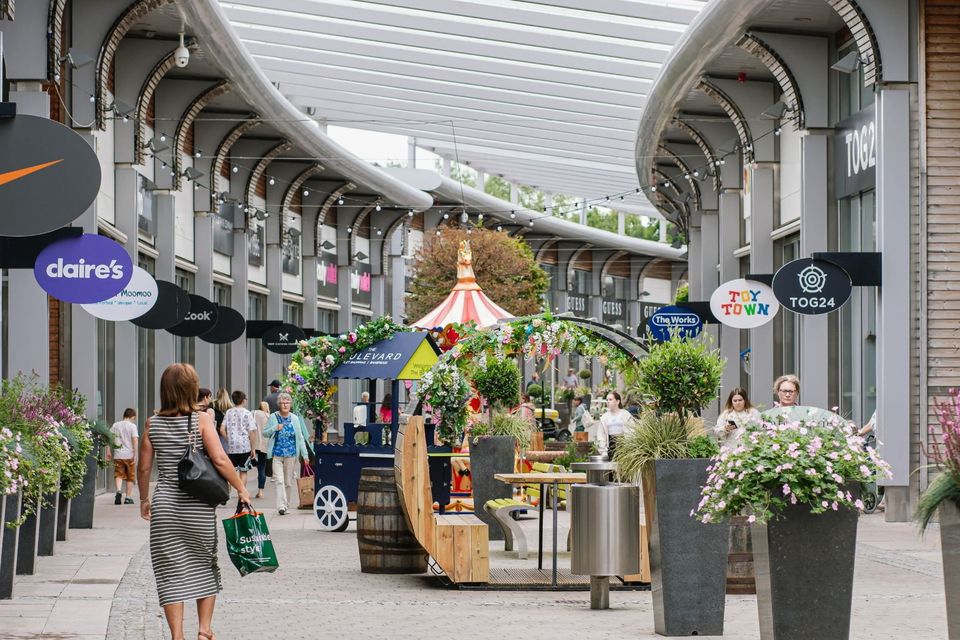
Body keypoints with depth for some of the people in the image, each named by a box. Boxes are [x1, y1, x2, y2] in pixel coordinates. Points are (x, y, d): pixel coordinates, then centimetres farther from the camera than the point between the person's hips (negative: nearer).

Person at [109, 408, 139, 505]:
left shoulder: (115, 425, 9)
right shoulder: (132, 426, -2)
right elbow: (135, 440, -11)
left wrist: (108, 451, 11)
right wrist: (135, 454, -11)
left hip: (118, 455, 2)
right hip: (129, 455, -2)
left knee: (118, 475, 0)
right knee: (130, 477, 10)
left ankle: (119, 491, -26)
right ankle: (128, 498, 12)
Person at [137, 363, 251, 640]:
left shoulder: (153, 423, 3)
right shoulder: (201, 420, -6)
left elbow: (144, 467, 6)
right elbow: (219, 459, -14)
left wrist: (144, 499, 20)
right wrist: (241, 489, -5)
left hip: (164, 504, 1)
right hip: (198, 505, -1)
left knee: (171, 571, 5)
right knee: (205, 566, 16)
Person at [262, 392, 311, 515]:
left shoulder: (294, 419, 6)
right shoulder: (273, 417, 1)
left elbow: (300, 437, 7)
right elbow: (265, 433, 3)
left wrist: (305, 454, 3)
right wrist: (275, 428, -16)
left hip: (291, 454, 2)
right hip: (277, 454, -2)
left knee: (288, 482, 8)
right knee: (279, 481, -12)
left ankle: (286, 504, 21)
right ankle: (281, 506, -18)